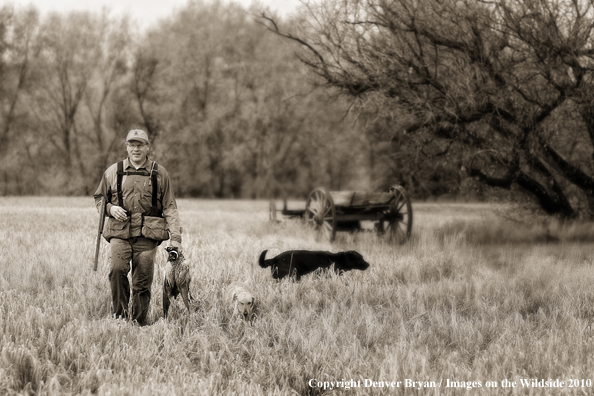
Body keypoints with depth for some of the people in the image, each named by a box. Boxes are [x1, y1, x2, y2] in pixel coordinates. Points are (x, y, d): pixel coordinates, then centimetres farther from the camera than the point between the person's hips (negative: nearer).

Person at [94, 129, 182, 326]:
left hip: (147, 235, 0)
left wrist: (175, 237, 2)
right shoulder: (113, 172, 11)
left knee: (142, 282, -1)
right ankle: (119, 315, -12)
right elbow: (99, 198, 21)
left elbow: (170, 208, 10)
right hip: (120, 232, 0)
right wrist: (110, 208, -2)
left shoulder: (159, 173, 10)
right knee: (118, 269, -23)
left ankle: (139, 323, 10)